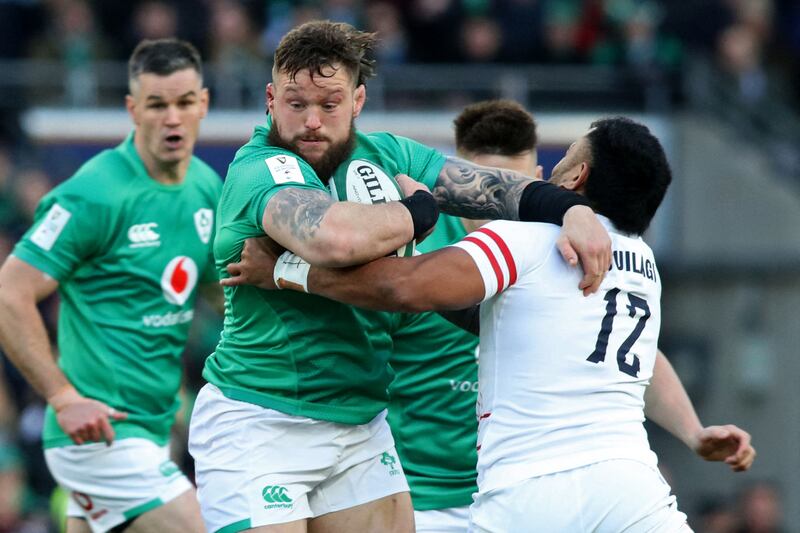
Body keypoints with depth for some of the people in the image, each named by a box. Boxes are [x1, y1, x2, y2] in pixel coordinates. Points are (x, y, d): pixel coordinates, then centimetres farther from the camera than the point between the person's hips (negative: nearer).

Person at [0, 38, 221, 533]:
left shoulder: (207, 186, 8)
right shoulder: (95, 195, -15)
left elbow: (221, 287, 24)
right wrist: (64, 398, -21)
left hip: (153, 431, 8)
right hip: (102, 431, -8)